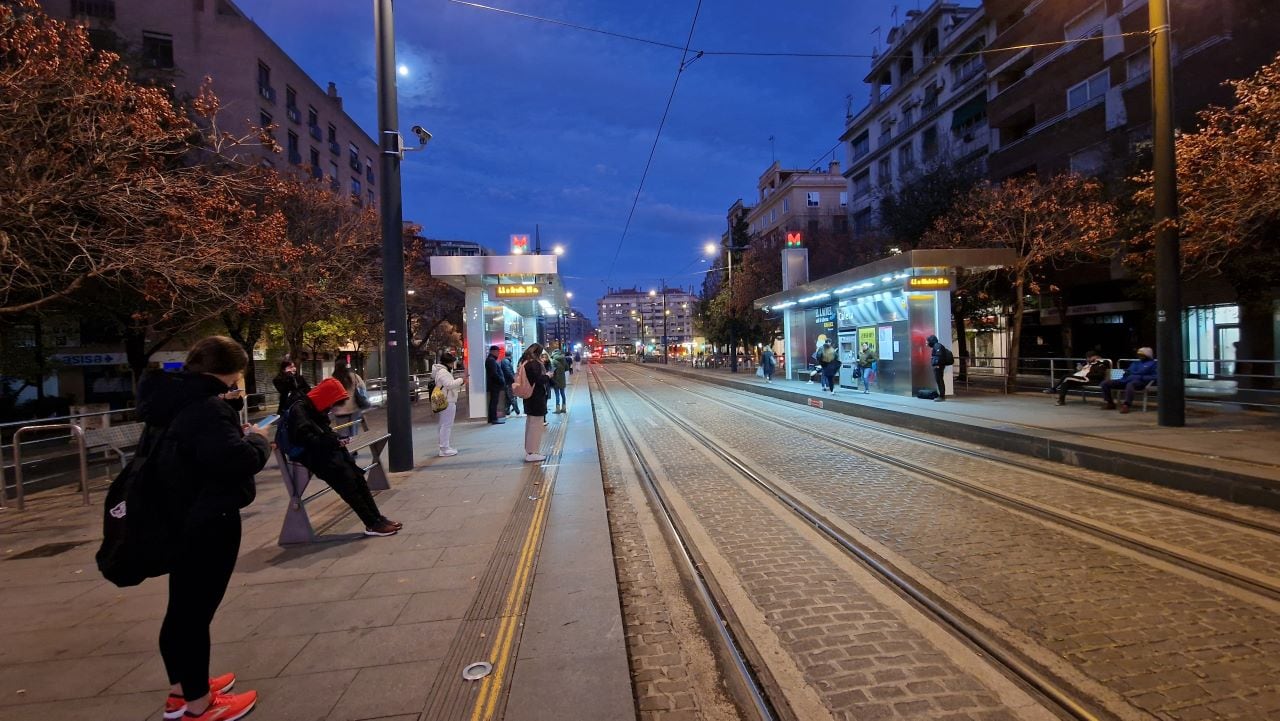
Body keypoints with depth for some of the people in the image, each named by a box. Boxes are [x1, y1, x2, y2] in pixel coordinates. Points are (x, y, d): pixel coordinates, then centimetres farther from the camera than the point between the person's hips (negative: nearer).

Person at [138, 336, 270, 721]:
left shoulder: (174, 399, 6)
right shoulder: (205, 408, -25)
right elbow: (239, 460, -34)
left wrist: (238, 435, 3)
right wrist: (257, 439, -15)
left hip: (182, 516, 10)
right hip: (209, 521, -10)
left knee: (182, 607, 20)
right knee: (196, 611, 3)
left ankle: (181, 689, 37)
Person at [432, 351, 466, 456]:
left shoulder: (445, 371, 20)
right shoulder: (443, 372, -14)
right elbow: (449, 384, -24)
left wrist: (461, 383, 13)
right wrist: (460, 380, -15)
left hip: (447, 402, 11)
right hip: (447, 403, -11)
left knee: (446, 425, 15)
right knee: (446, 425, -8)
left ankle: (446, 446, 22)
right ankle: (444, 448, -6)